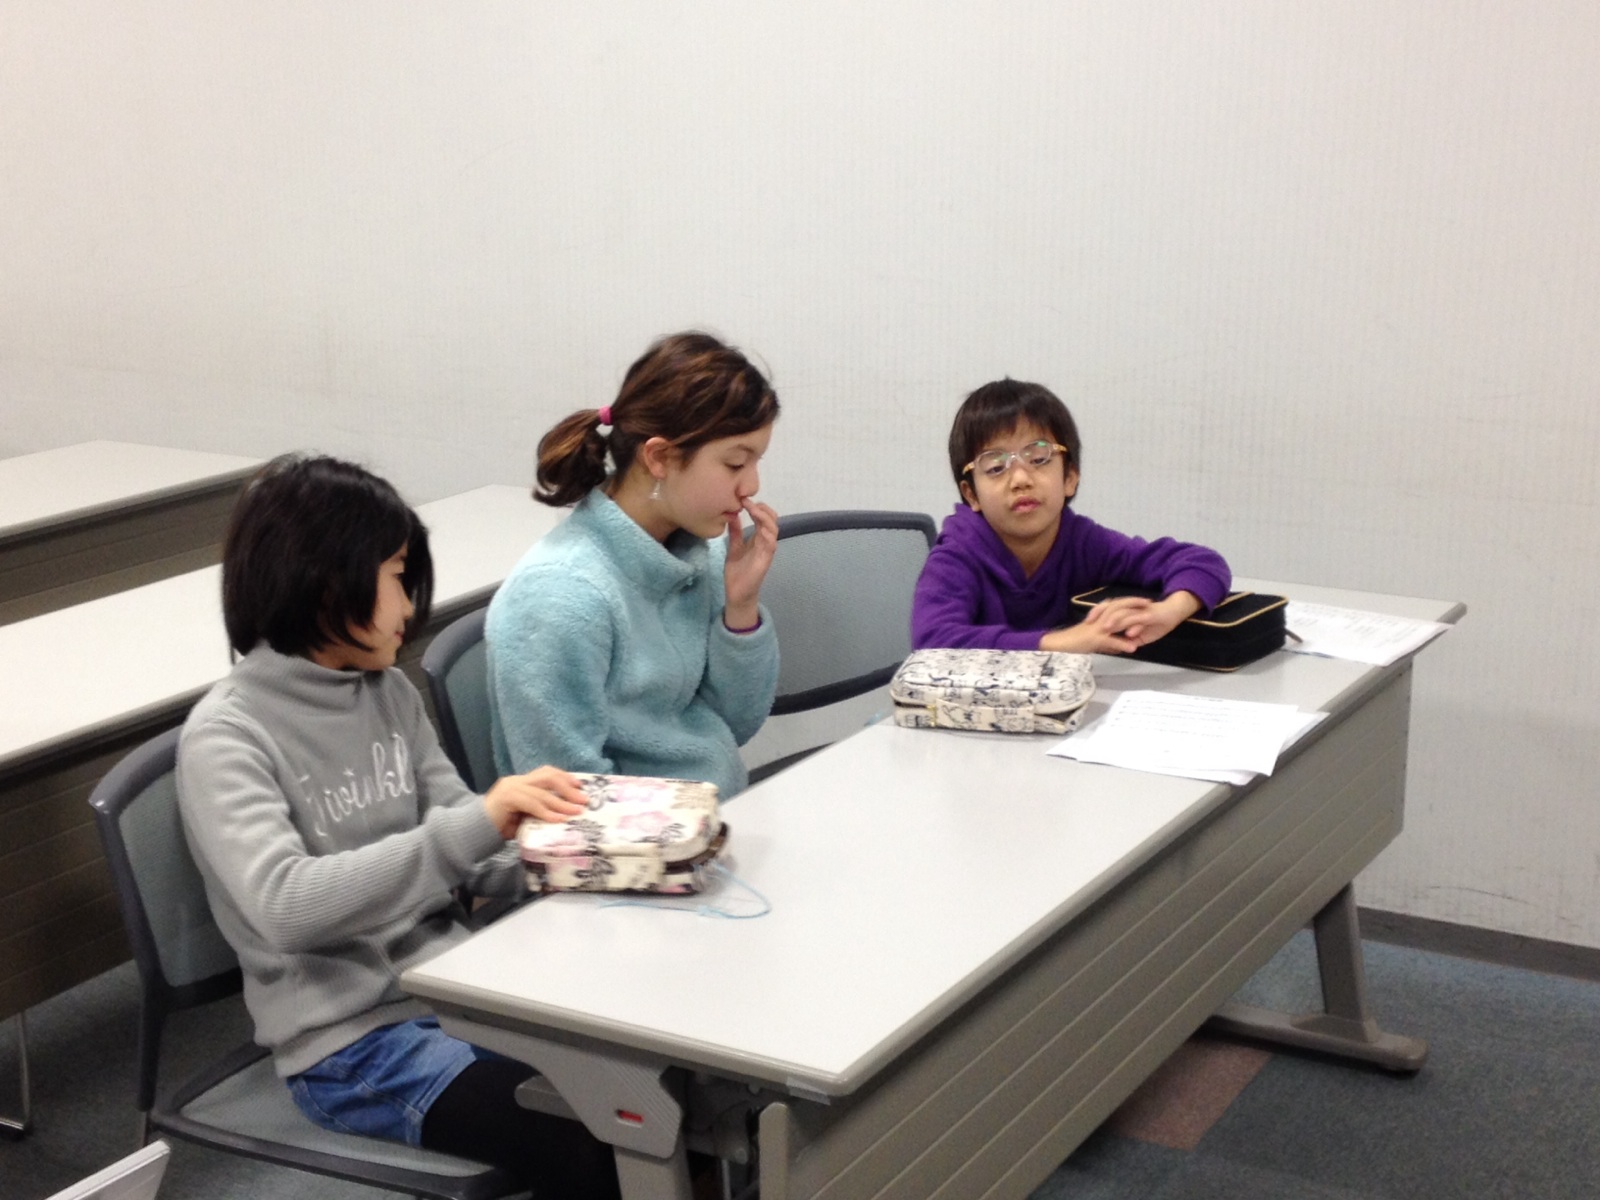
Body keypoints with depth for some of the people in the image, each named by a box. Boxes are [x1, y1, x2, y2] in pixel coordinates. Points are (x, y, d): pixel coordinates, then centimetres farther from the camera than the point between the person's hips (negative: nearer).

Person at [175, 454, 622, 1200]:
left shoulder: (388, 692, 6)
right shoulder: (225, 736, -14)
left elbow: (462, 850, 8)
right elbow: (285, 906, -28)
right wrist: (477, 824, -35)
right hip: (349, 1042, -6)